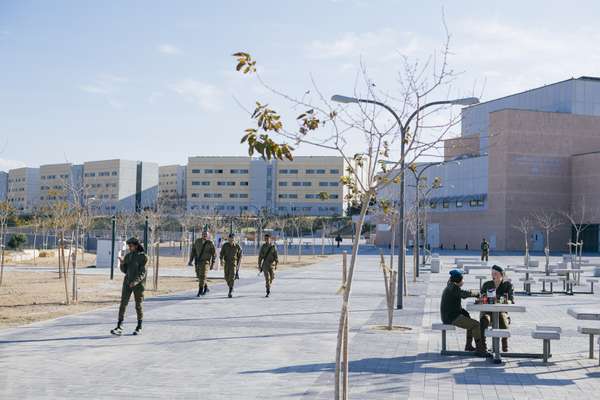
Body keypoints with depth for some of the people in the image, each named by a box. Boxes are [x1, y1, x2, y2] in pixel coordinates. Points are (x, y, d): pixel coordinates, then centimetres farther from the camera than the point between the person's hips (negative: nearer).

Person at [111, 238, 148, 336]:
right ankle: (119, 328, -11)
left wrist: (135, 282, -28)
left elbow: (142, 273, -15)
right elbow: (124, 270, 11)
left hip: (138, 284, -4)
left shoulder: (143, 257, -8)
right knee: (123, 304, -7)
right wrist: (122, 263, -8)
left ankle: (139, 327, 20)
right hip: (127, 283, 4)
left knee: (138, 306, 5)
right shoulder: (128, 256, 7)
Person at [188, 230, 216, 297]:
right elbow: (193, 251, 7)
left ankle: (200, 292, -7)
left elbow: (214, 253, -2)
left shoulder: (210, 243, -7)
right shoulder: (197, 241, 3)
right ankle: (206, 288, 32)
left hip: (205, 261, -5)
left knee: (202, 276, -12)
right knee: (199, 276, 11)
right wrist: (190, 260, 2)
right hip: (197, 261, 5)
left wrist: (213, 263, -5)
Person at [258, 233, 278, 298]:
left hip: (272, 264, 1)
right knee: (267, 277, -12)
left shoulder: (273, 246, -2)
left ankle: (268, 286, 38)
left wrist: (276, 264, -10)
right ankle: (268, 292, -12)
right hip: (265, 264, -1)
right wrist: (259, 265, 2)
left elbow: (276, 256, -3)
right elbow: (260, 256, 4)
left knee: (272, 277, 7)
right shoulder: (263, 246, 0)